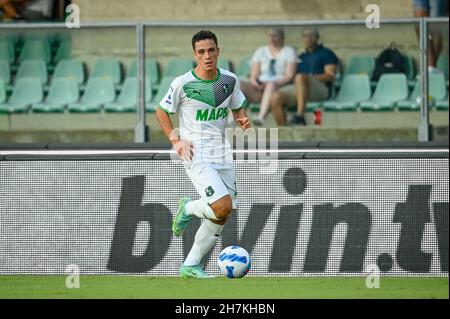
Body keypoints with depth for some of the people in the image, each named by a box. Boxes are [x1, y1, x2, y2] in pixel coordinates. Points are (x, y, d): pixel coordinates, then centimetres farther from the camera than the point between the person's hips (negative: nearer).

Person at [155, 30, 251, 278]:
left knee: (220, 218, 4)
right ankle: (188, 208, 8)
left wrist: (243, 119, -5)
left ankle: (190, 265, 17)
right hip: (195, 153, -6)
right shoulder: (183, 83, -10)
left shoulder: (229, 80, 3)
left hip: (222, 153, 6)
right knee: (222, 206, -23)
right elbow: (162, 112, 2)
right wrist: (175, 140, -10)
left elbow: (238, 109, 18)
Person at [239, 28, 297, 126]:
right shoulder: (260, 52, 20)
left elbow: (289, 76, -3)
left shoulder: (289, 52, 8)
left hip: (281, 86, -4)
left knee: (271, 85, -41)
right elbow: (254, 75, 13)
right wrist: (255, 82, -11)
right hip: (260, 89, 4)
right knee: (240, 85, -26)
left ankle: (261, 117, -63)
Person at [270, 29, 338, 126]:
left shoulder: (326, 54, 13)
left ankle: (300, 116, -47)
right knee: (275, 98, -25)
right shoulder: (302, 57, 31)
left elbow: (330, 76, -1)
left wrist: (310, 78, -13)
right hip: (298, 88, 5)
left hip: (321, 90, -5)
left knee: (300, 77, -39)